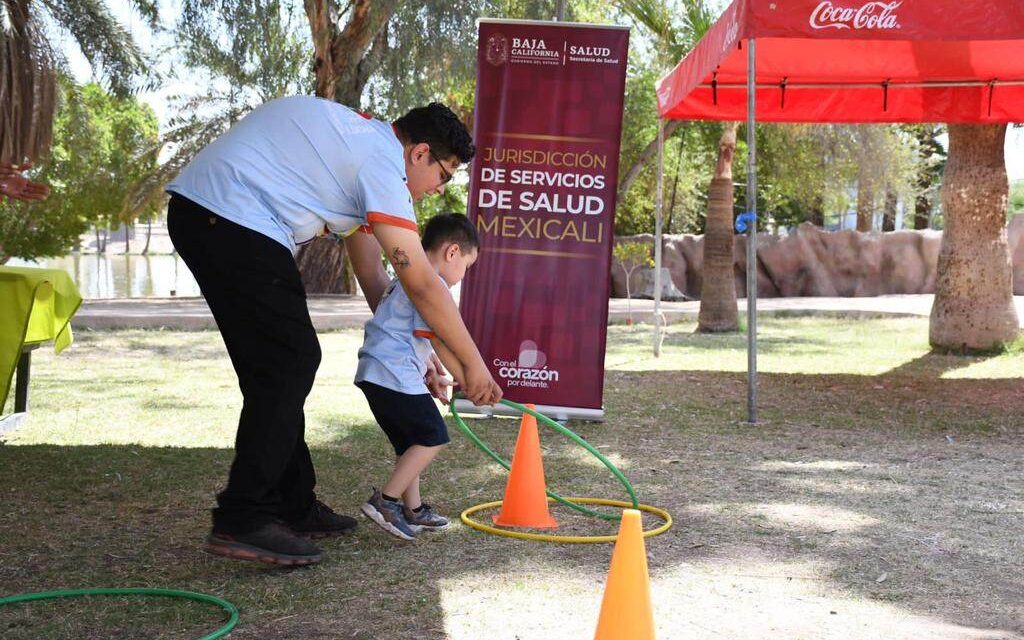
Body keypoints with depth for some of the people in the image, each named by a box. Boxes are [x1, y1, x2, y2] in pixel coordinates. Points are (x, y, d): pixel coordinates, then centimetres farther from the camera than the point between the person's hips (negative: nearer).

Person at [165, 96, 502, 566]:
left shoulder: (364, 141, 23)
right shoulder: (383, 162, -9)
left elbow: (373, 278, 25)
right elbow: (421, 284, -11)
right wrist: (473, 364, -2)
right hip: (232, 217, -11)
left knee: (278, 367, 13)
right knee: (290, 362, -9)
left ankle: (292, 508, 19)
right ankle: (242, 520, -9)